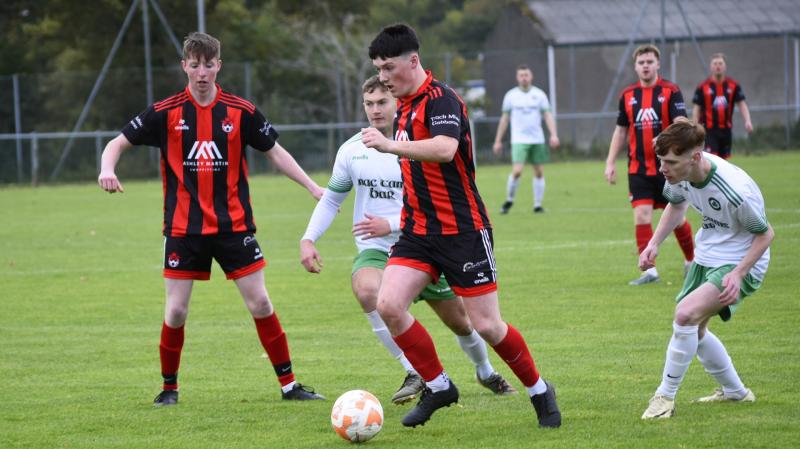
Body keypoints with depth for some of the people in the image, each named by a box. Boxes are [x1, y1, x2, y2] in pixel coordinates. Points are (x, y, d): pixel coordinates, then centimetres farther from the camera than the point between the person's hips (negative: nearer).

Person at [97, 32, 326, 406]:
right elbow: (119, 143, 1)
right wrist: (108, 169, -20)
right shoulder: (165, 112, -3)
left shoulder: (241, 112, 0)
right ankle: (169, 387, 18)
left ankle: (288, 385, 6)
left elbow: (275, 151, 9)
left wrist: (312, 186, 2)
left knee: (260, 304, -3)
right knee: (176, 312, -2)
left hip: (234, 224, 1)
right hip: (183, 229, -1)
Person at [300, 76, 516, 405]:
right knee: (366, 290, -35)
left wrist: (391, 225, -24)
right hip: (375, 251, 1)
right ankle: (414, 374, -27)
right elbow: (331, 200, 12)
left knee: (461, 322, 10)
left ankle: (486, 372, 45)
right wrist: (308, 239, -2)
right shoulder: (353, 150, -1)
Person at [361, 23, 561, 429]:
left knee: (486, 324, -4)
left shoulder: (441, 100, -16)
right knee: (388, 305, -12)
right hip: (418, 231, 8)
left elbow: (444, 149, -38)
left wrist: (391, 145, -47)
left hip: (462, 230, -8)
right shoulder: (404, 105, 12)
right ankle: (437, 387, 4)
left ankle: (539, 391, 20)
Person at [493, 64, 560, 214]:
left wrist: (554, 134, -13)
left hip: (537, 140, 2)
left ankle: (537, 205, 11)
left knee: (539, 172, 2)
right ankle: (509, 200, 4)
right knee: (517, 171, -15)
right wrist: (498, 141, 7)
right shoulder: (511, 95, 4)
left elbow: (548, 115, 1)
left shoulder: (539, 94, 5)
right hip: (519, 140, -2)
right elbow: (504, 119, 8)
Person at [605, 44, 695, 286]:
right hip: (638, 169, 3)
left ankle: (691, 261, 29)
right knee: (641, 217, -9)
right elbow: (620, 130, 15)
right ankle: (650, 270, -5)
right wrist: (610, 162, 10)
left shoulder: (670, 91, -5)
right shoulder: (628, 95, 7)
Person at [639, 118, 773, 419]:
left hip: (740, 262, -8)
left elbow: (765, 234, -18)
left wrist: (738, 274, -26)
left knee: (686, 315, -26)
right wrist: (654, 243, -1)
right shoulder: (680, 174, -14)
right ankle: (735, 392, 39)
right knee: (693, 329, 17)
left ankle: (665, 397, -12)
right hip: (706, 257, 8)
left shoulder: (735, 192, -35)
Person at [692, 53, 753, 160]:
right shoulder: (703, 87, -3)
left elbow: (741, 104, 4)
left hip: (726, 130, 3)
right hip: (710, 130, -3)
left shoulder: (734, 85, 3)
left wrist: (747, 121, -12)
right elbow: (696, 109, 1)